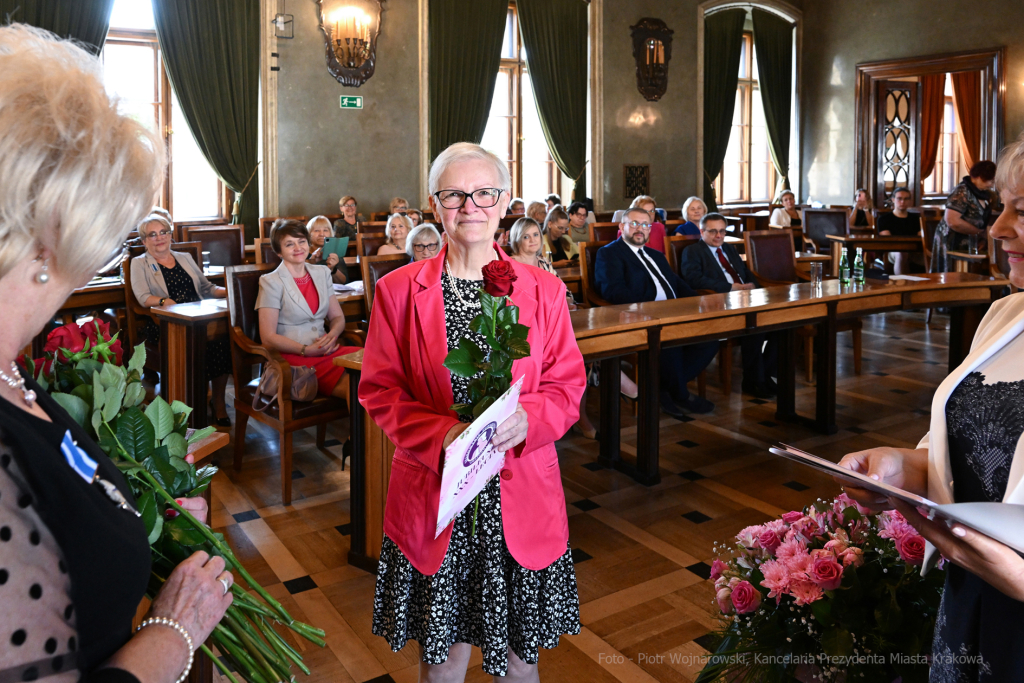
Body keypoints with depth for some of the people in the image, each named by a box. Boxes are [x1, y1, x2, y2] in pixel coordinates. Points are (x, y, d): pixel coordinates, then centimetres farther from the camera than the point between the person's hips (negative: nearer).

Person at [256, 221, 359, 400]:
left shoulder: (322, 273, 17)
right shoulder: (271, 282, 0)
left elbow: (338, 317, 17)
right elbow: (268, 338, -5)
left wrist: (332, 336, -6)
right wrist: (306, 350, -14)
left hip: (325, 350, 6)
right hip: (291, 357, -6)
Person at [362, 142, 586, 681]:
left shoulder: (543, 291, 3)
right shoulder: (398, 290, 0)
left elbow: (567, 387, 3)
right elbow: (378, 390, -1)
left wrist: (526, 418, -18)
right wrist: (441, 433, -17)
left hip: (521, 495, 1)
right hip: (433, 494, -1)